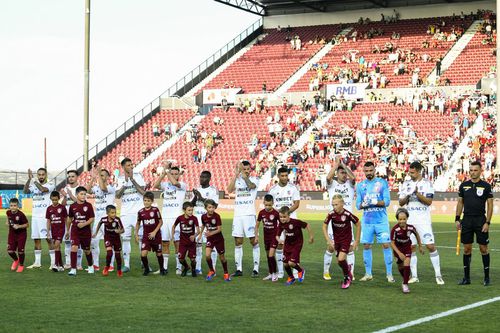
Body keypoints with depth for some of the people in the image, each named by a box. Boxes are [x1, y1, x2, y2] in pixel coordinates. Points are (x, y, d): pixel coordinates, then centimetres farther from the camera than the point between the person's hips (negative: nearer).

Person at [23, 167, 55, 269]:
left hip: (45, 216, -5)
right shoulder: (33, 186, 12)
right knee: (36, 239, 8)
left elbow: (42, 189, -22)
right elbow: (25, 191, -7)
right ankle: (37, 262, 14)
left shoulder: (50, 186, -1)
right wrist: (29, 179, -17)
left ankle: (53, 262, -4)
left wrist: (33, 180, -14)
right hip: (35, 216, 5)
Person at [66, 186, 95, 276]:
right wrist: (67, 231, 18)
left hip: (86, 231, -1)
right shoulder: (72, 206, 0)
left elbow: (92, 219, -6)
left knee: (86, 250, 13)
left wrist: (84, 224, -22)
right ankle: (73, 269, -16)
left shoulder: (88, 205, -6)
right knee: (74, 247, -16)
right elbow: (70, 219, 13)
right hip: (75, 231, 1)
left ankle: (91, 266, 38)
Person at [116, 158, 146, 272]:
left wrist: (132, 180, -12)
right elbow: (117, 196, -2)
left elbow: (143, 192, -7)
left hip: (138, 211, -2)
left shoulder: (138, 176, 3)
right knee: (125, 238, 1)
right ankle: (126, 265, 6)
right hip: (125, 213, 2)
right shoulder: (120, 179, 7)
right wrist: (125, 183, -12)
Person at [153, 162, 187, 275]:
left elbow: (174, 183, -19)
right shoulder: (166, 184, 12)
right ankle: (164, 267, 9)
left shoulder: (182, 185, 1)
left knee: (177, 242, -5)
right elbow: (155, 185, -7)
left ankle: (179, 267, 0)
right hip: (165, 217, 4)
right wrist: (164, 171, -8)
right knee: (164, 242, 4)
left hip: (176, 217, -4)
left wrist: (167, 170, -9)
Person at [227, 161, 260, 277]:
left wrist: (243, 174, -21)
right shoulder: (237, 179, 12)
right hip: (237, 214, 4)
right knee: (238, 242, 4)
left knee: (253, 241, -4)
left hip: (249, 214, -4)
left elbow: (251, 185, -19)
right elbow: (229, 190, -5)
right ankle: (239, 269, 8)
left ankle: (256, 269, -1)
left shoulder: (254, 179, 3)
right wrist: (236, 174, -10)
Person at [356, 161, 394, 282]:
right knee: (366, 246, 3)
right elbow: (358, 205, 7)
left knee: (386, 245, -6)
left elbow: (387, 201, -7)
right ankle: (368, 274, 14)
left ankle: (389, 274, 1)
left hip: (381, 220, -3)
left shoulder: (382, 183, 0)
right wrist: (363, 204, -16)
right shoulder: (360, 186, 8)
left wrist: (374, 202, -23)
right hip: (367, 221, 3)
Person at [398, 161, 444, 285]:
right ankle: (414, 276, 11)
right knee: (411, 247, 3)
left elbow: (429, 201, -11)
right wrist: (407, 196, -12)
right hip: (410, 220, 4)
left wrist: (418, 194, -22)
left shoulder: (427, 183, -3)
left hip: (424, 220, -4)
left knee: (431, 246, -8)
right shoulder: (406, 184, 8)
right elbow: (401, 203, 7)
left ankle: (438, 275, -1)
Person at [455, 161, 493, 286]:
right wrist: (457, 219, 6)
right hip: (466, 220, 3)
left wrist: (487, 222, -10)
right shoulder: (464, 185, 8)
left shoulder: (486, 186, -2)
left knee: (483, 249, 0)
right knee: (467, 249, 5)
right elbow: (460, 202, 14)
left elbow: (490, 205, -3)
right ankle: (466, 277, 11)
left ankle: (486, 277, 9)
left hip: (480, 220, -3)